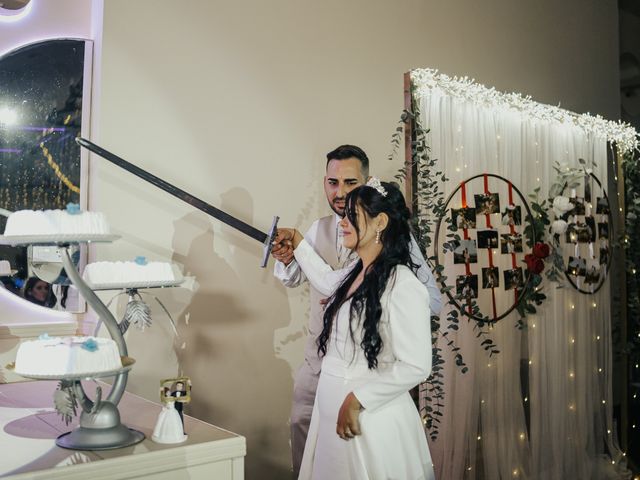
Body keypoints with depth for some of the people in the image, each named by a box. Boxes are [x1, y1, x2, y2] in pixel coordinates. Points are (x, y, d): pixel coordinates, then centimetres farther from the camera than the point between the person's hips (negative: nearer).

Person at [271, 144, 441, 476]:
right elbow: (293, 278, 17)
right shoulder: (318, 229, 3)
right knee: (302, 424, 18)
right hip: (318, 361, 5)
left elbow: (433, 301, -17)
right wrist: (286, 260, -6)